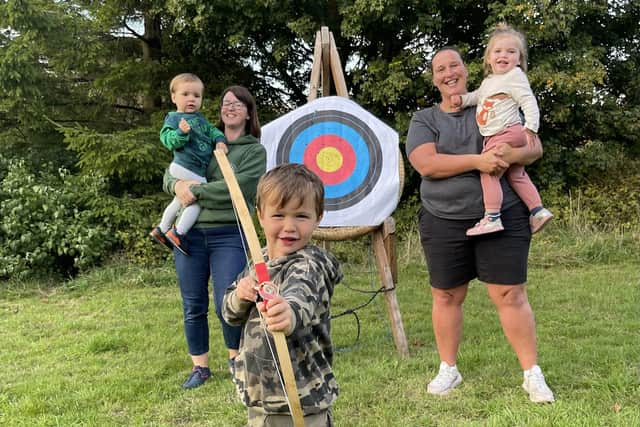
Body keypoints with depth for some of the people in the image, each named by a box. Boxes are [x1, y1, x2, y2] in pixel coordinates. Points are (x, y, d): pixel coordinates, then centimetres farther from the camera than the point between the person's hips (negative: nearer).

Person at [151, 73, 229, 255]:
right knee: (197, 199, -13)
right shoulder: (173, 118, -7)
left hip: (198, 170, 9)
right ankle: (177, 233, -7)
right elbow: (167, 139, -17)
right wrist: (181, 132, -35)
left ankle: (161, 229, 36)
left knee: (179, 200, 21)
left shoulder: (200, 118, 17)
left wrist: (219, 140, -1)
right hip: (187, 168, -9)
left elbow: (212, 130, 19)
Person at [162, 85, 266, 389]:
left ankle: (236, 358, 23)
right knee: (193, 305, 8)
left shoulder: (254, 150, 2)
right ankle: (200, 366, 23)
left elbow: (238, 187, -14)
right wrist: (176, 185, -12)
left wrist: (196, 191, -15)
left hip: (229, 235, -4)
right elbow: (169, 174, 11)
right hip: (190, 233, 4)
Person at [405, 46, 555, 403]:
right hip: (443, 222, 1)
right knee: (446, 296, 9)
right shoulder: (424, 120, 5)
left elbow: (535, 146, 5)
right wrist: (476, 161, -22)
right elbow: (426, 164, -12)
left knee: (511, 295, -1)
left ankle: (533, 374, 11)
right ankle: (449, 369, 26)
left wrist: (512, 154, -19)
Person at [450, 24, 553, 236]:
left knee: (488, 171, -12)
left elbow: (529, 102, -13)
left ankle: (492, 218, -14)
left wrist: (531, 128, -24)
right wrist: (463, 99, 15)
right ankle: (538, 210, 18)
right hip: (495, 137, 10)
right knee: (516, 175, 15)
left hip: (507, 133, -10)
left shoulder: (515, 76, -6)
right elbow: (478, 96, 35)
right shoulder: (489, 80, 20)